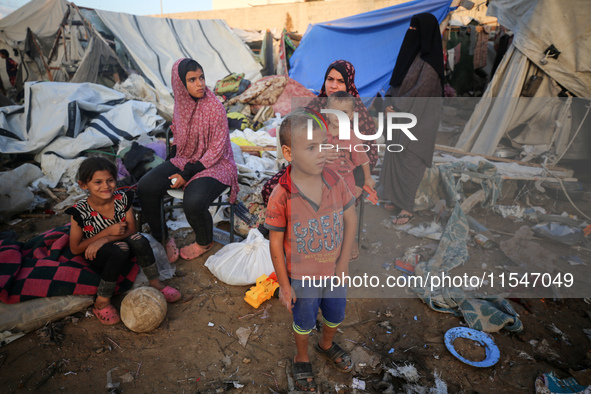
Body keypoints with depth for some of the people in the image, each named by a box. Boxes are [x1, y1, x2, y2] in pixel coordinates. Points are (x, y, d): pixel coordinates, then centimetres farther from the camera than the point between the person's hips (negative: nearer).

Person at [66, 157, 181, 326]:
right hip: (96, 257, -3)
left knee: (139, 240, -29)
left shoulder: (122, 199, -11)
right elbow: (75, 249, -13)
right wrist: (109, 231, -21)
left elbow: (131, 230, -8)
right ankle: (102, 302, -20)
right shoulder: (80, 212, -19)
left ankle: (155, 283, -12)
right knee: (120, 249, -35)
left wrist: (105, 240, -24)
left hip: (121, 248, 3)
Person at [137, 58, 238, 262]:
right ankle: (163, 238, 9)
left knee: (193, 203, -32)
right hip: (185, 161, 6)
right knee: (145, 188, -13)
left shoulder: (215, 108, -17)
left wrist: (187, 174, -18)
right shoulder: (180, 104, 1)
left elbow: (216, 151, -16)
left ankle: (205, 242, 4)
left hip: (214, 165, -6)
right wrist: (180, 168, 1)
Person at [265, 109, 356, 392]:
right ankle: (301, 359, 53)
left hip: (334, 271, 4)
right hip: (302, 278, -4)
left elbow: (350, 217, -4)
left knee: (335, 316, 28)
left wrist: (344, 260, -6)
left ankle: (327, 346, 61)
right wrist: (284, 285, -9)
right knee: (304, 324, 22)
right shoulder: (281, 197, -26)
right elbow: (275, 243, -17)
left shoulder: (334, 181, -16)